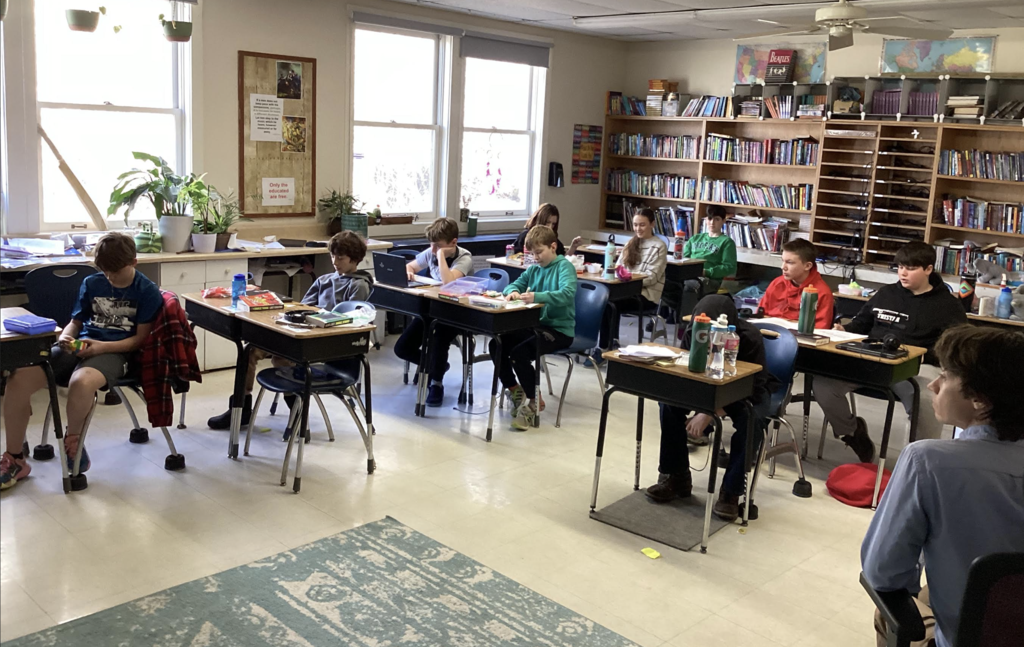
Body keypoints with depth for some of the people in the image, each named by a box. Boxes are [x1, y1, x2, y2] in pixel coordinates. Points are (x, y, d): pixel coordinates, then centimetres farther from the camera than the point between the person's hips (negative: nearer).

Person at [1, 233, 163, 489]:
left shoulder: (148, 292, 0)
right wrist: (65, 337, -3)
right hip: (80, 345, 5)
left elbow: (140, 338, -4)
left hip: (115, 352, -5)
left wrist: (102, 346, -18)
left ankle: (73, 441, -7)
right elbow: (75, 322, 21)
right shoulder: (91, 283, 14)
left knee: (81, 382, -40)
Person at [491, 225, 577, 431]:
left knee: (519, 353, -26)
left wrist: (537, 296, -42)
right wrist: (513, 292, -12)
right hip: (535, 324, 8)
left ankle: (533, 401, -5)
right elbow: (514, 284, 15)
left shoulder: (564, 266, -11)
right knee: (497, 344, -8)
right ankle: (514, 390, 12)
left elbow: (567, 294, -28)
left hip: (560, 329, -7)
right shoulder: (534, 269, 12)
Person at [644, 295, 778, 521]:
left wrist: (710, 413, -43)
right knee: (670, 399, -22)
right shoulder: (692, 333, -22)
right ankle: (676, 477, -10)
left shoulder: (750, 338, -33)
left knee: (750, 418, -36)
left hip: (748, 391, -3)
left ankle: (731, 490, -19)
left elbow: (753, 391, -34)